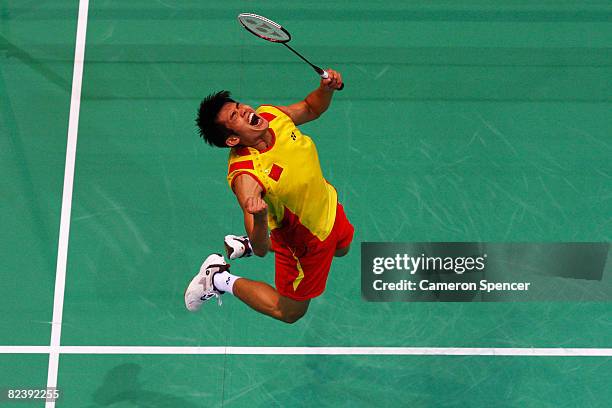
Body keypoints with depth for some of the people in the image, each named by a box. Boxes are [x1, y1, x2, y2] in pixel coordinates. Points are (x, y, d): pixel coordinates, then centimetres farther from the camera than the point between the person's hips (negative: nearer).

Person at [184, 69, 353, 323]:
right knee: (289, 312, 12)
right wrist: (259, 218, -62)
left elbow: (311, 109, 2)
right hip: (306, 242, -7)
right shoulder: (245, 176, -40)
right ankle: (219, 279, 25)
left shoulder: (270, 114, -22)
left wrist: (326, 89, -19)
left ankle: (245, 246, 40)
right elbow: (262, 249, -41)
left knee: (342, 250, 38)